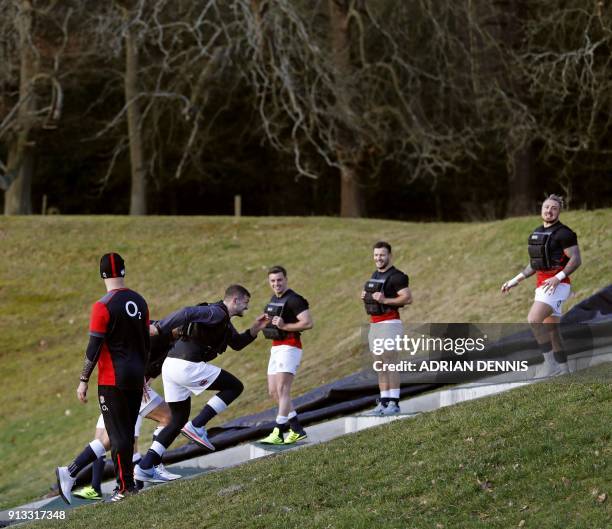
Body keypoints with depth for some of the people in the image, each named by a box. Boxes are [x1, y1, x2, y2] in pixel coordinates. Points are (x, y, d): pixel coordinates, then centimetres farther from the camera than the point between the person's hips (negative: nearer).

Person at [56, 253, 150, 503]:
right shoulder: (139, 302, 8)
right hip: (136, 377, 6)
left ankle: (126, 487, 4)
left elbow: (94, 348, -13)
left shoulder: (103, 306, -13)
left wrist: (84, 381, -6)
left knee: (118, 434, 1)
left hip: (112, 379, -6)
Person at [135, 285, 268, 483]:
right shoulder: (217, 313, -9)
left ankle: (145, 468, 11)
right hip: (187, 366, -10)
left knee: (179, 419, 17)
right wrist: (159, 328, -32)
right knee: (235, 387, 2)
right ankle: (196, 426, -4)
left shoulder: (223, 321, 24)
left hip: (171, 365, 10)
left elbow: (237, 343, 36)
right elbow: (187, 313, -24)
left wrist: (254, 329, 21)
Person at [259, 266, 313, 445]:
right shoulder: (274, 299, 17)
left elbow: (308, 323, -19)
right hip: (276, 348, 10)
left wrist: (284, 326, -23)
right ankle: (297, 430, 15)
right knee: (273, 391, 10)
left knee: (282, 390, -15)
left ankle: (278, 433, -19)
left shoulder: (293, 300, -12)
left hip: (289, 347, -10)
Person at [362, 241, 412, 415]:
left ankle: (394, 403, -10)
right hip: (374, 324, 9)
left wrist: (385, 300, -24)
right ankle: (383, 401, 11)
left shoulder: (396, 276, -9)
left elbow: (408, 298, -18)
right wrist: (365, 296, 10)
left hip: (389, 323, -9)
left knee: (390, 362, -10)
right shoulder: (375, 275, 18)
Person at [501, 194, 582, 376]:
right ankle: (562, 370, 15)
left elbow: (576, 259, -15)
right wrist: (515, 281, 19)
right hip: (543, 285, 9)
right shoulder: (537, 233, 17)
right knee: (550, 330, 9)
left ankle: (551, 363, -19)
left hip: (557, 285, -9)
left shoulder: (563, 233, -9)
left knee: (534, 320, -23)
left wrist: (558, 277, -27)